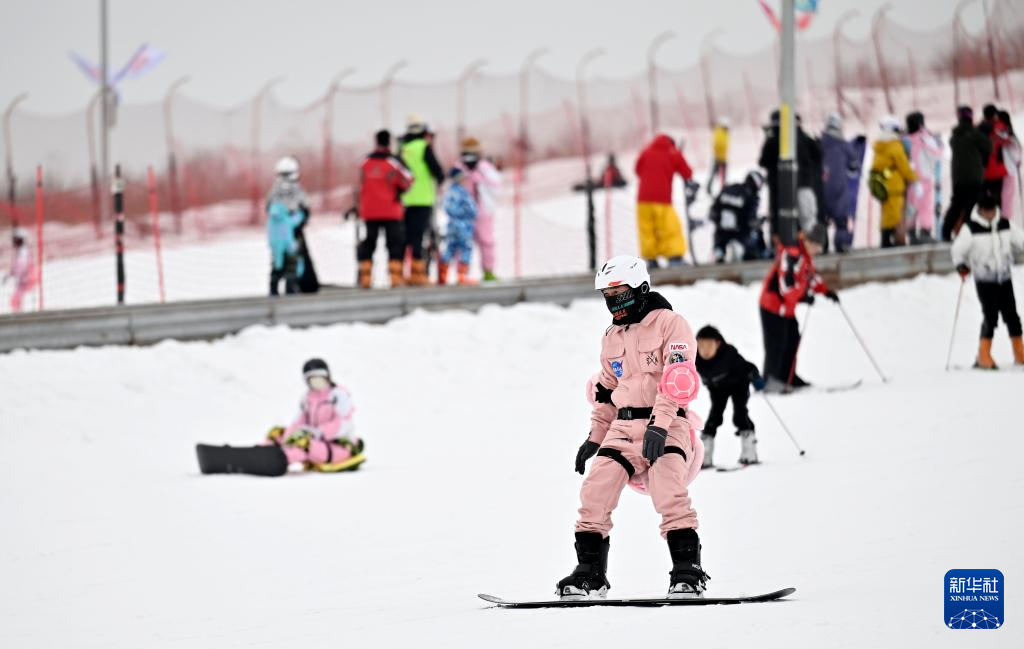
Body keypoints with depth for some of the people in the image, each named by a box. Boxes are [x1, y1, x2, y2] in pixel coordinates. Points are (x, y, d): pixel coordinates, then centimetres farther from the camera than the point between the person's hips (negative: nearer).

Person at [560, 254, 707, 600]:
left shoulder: (670, 324, -6)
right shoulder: (612, 337, 18)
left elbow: (678, 378, -17)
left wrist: (660, 425, -27)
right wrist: (595, 437, 25)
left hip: (667, 426, -7)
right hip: (624, 429, 7)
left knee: (669, 494, -25)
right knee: (594, 493, -7)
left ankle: (688, 573, -21)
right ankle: (590, 575, 1)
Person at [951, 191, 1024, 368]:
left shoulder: (1005, 225, 6)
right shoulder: (970, 228, -7)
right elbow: (958, 250, -6)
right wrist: (961, 265, -23)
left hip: (1005, 278, 4)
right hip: (985, 280, -4)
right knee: (990, 317, -11)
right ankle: (984, 358, -3)